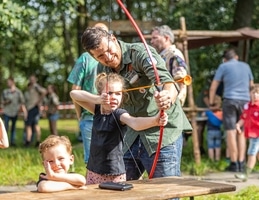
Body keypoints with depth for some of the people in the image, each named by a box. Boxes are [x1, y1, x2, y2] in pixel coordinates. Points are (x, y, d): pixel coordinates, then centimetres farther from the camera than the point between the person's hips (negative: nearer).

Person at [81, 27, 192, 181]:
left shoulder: (141, 53, -17)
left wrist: (169, 96, -56)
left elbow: (166, 81, -34)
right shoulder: (103, 70, 5)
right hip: (133, 135, 7)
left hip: (164, 132, -7)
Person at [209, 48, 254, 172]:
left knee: (231, 132, -5)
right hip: (245, 100, 4)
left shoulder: (223, 66, 6)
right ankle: (241, 163, 2)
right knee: (241, 132, 7)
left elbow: (213, 86, 6)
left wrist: (211, 102, 16)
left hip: (230, 100, -4)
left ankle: (234, 163, -9)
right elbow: (251, 84, 26)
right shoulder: (246, 66, 17)